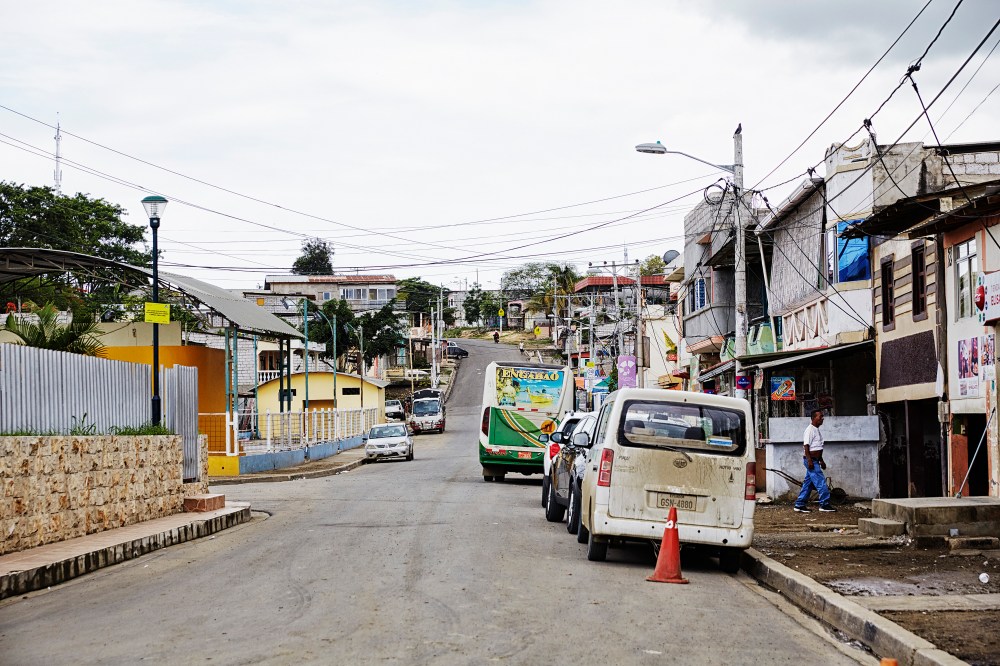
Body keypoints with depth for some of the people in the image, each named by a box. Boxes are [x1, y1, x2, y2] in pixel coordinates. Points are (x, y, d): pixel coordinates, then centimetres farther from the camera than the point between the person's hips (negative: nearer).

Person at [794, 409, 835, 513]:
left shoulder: (817, 430, 17)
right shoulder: (810, 430, -14)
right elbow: (806, 446, -20)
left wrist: (821, 460, 26)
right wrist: (809, 460, -25)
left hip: (815, 460, 10)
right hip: (810, 460, -10)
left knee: (808, 483, 10)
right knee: (820, 482, -10)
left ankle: (799, 505, 14)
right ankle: (825, 504, -7)